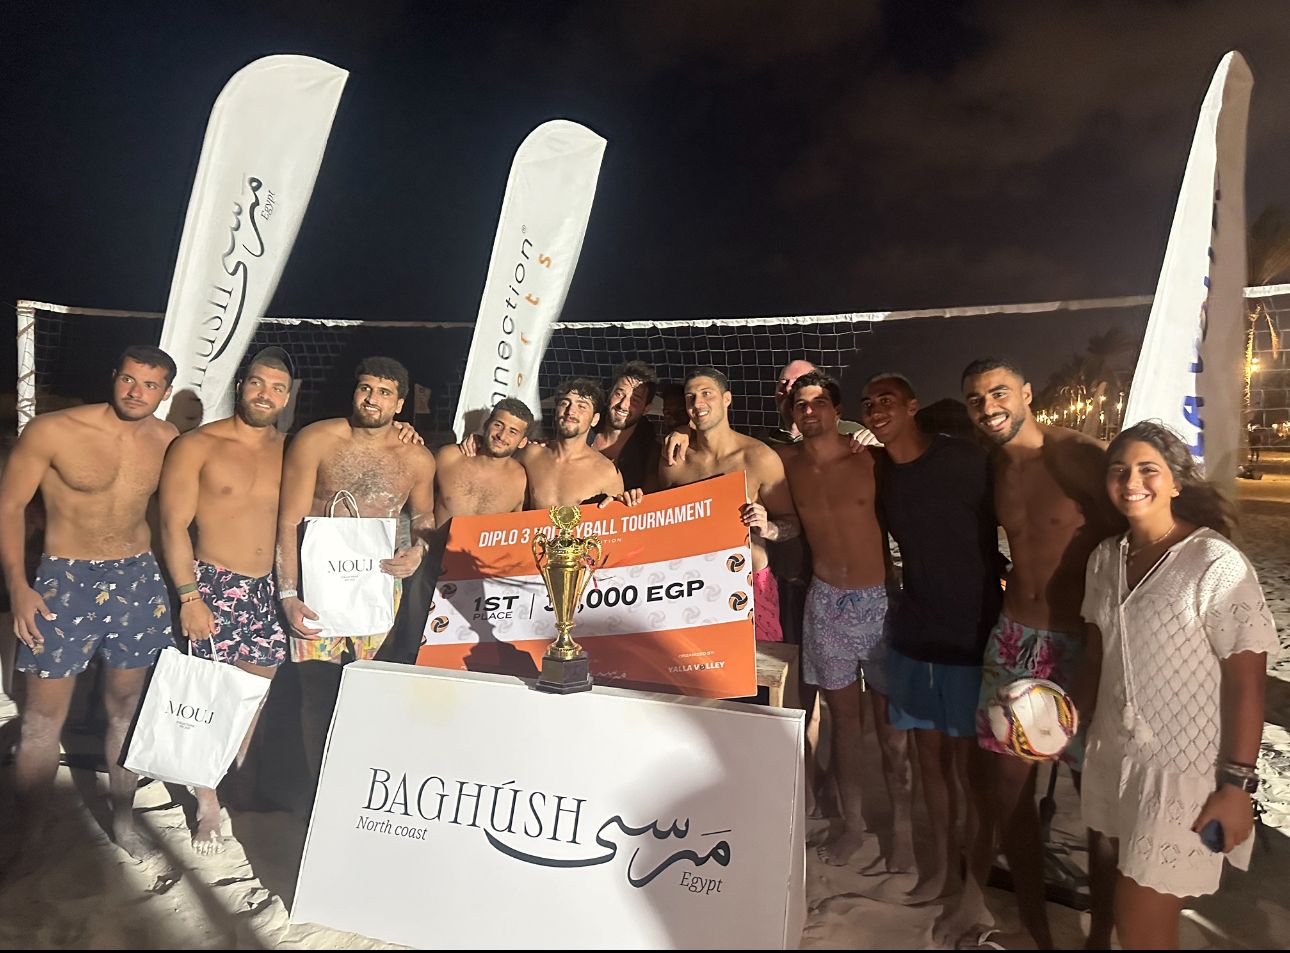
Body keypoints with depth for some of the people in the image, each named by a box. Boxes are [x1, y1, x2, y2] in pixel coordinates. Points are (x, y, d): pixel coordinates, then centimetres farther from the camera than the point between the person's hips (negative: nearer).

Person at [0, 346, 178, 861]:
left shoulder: (167, 439, -1)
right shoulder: (52, 431, -12)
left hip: (139, 580, 3)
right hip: (65, 580, -3)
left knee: (126, 706, 14)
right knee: (44, 719, 2)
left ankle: (123, 819, 29)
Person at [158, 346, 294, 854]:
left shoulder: (289, 450, 7)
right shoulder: (198, 445, -4)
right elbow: (174, 524, -8)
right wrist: (188, 596, -13)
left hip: (269, 588, 4)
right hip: (215, 585, -4)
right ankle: (208, 809, 14)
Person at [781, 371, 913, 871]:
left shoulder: (870, 460, -9)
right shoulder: (788, 463, 0)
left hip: (879, 600, -2)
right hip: (826, 603, 3)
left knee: (890, 725, 6)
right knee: (844, 721, 13)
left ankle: (902, 826, 24)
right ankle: (852, 824, 29)